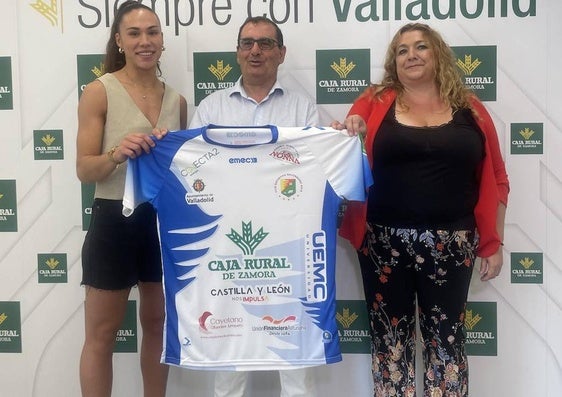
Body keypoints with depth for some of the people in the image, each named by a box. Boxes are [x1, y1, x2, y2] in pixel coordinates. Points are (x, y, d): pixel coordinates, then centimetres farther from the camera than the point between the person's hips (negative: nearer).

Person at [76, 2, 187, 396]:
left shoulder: (177, 100, 8)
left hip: (165, 221, 5)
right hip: (115, 221, -5)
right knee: (102, 333, 5)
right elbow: (84, 170, -12)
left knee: (158, 322, 18)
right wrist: (117, 155, -29)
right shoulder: (99, 91, -6)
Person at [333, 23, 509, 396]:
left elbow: (495, 179, 8)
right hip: (385, 241, 0)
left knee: (446, 338, 10)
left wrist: (494, 242, 4)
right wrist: (346, 134, -17)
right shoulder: (375, 102, 3)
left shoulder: (469, 109, 6)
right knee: (390, 337, 10)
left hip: (451, 243, 1)